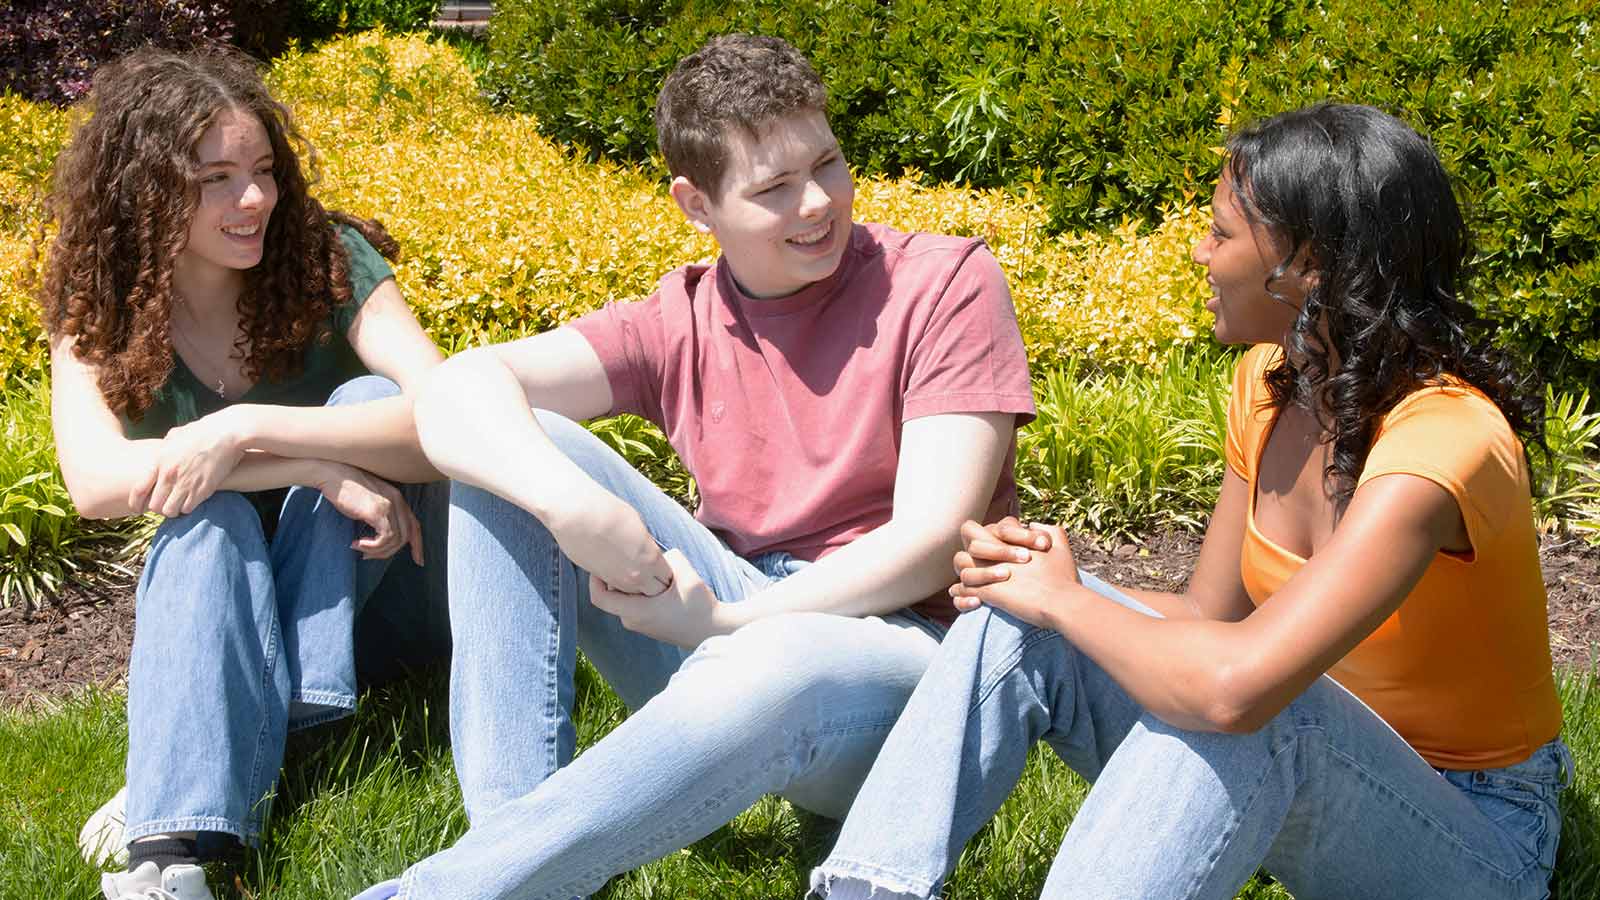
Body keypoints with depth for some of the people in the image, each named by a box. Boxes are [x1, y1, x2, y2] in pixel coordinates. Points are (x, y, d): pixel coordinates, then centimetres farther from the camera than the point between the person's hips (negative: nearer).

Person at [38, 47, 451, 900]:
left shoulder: (329, 259, -15)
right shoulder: (98, 307, -9)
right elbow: (95, 482, -27)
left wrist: (243, 430, -37)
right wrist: (314, 467, -34)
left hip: (370, 596, 0)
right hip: (227, 606, 1)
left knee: (368, 399, -27)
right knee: (208, 516, -31)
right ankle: (174, 828, -41)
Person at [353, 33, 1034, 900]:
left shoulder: (944, 282, -6)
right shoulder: (679, 323, 3)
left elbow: (932, 538, -14)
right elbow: (456, 389, -10)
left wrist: (726, 623, -18)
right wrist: (572, 504, -30)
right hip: (731, 624, 4)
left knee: (776, 670, -41)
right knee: (513, 448, -11)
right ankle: (511, 830, -21)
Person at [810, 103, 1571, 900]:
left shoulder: (1441, 441, -29)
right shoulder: (1270, 380, -2)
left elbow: (1234, 683, -41)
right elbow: (1208, 615, 2)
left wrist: (1065, 600, -23)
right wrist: (1039, 574, -15)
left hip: (1475, 834, -7)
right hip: (1310, 790, 7)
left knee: (1230, 704, -39)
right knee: (1016, 618, -12)